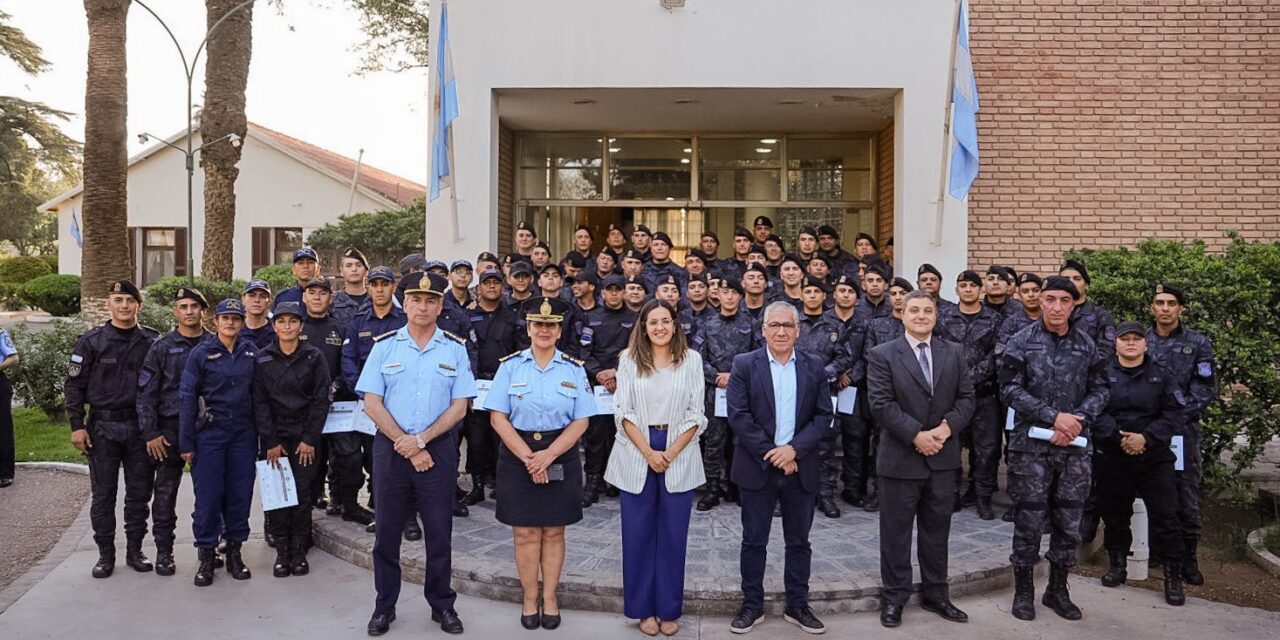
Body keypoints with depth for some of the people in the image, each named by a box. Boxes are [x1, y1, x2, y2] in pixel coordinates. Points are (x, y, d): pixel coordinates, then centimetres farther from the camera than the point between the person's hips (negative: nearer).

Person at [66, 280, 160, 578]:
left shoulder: (152, 341, 2)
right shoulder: (92, 341, -1)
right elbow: (75, 385, 0)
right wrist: (77, 425, -6)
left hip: (140, 427, 1)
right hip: (103, 427, -1)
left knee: (139, 492, 8)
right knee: (103, 493, 5)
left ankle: (135, 550, 19)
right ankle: (105, 554, 16)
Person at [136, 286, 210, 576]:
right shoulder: (162, 347, 1)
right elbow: (146, 393, 0)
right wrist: (150, 433, -6)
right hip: (170, 429, -1)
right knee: (165, 493, 4)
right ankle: (164, 551, 15)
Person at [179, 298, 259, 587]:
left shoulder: (251, 352, 5)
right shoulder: (201, 353, -2)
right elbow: (186, 398, -2)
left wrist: (261, 436, 5)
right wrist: (186, 443, -5)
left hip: (243, 434, 2)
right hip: (210, 433, -2)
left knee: (240, 494, 7)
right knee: (208, 495, 1)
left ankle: (234, 550, 20)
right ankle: (206, 555, 13)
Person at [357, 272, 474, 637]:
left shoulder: (455, 349, 2)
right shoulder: (384, 347, 3)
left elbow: (459, 407, -1)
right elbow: (372, 404, -1)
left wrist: (421, 439, -12)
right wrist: (406, 446, -9)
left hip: (438, 447, 0)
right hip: (391, 447, 1)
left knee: (439, 531, 7)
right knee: (387, 530, 8)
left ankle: (442, 606, 21)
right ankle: (384, 607, 21)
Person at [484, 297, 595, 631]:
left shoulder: (574, 369, 1)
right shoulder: (510, 366, -1)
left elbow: (581, 421, -2)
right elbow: (498, 417, -5)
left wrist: (548, 455, -14)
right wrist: (528, 457, -14)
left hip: (561, 457, 1)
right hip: (517, 456, 0)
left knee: (553, 531, 8)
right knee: (525, 532, 5)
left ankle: (550, 598, 21)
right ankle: (530, 598, 19)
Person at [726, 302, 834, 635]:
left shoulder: (814, 368, 4)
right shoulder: (744, 365, -3)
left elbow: (824, 416, 0)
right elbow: (738, 415, -9)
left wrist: (794, 449, -13)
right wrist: (770, 453, -14)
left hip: (800, 468, 2)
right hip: (757, 467, -2)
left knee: (799, 541, 11)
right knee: (753, 541, 7)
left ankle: (797, 606, 24)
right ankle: (752, 605, 20)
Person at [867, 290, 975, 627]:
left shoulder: (954, 352, 8)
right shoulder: (883, 355, -5)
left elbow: (966, 397, 4)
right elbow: (881, 403, -13)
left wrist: (947, 427, -13)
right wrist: (916, 434, -19)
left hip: (943, 456, 4)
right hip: (901, 457, -3)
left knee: (937, 529, 14)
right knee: (896, 531, 6)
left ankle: (935, 594, 28)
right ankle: (895, 597, 18)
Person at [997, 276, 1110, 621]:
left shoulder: (1087, 345, 6)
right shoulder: (1021, 342, -4)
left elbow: (1099, 389, 8)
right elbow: (1010, 389, -9)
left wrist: (1077, 420, -9)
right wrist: (1053, 417, -16)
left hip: (1075, 446, 3)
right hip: (1031, 444, -3)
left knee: (1069, 522, 10)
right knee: (1029, 520, 3)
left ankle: (1058, 589, 25)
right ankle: (1023, 590, 17)